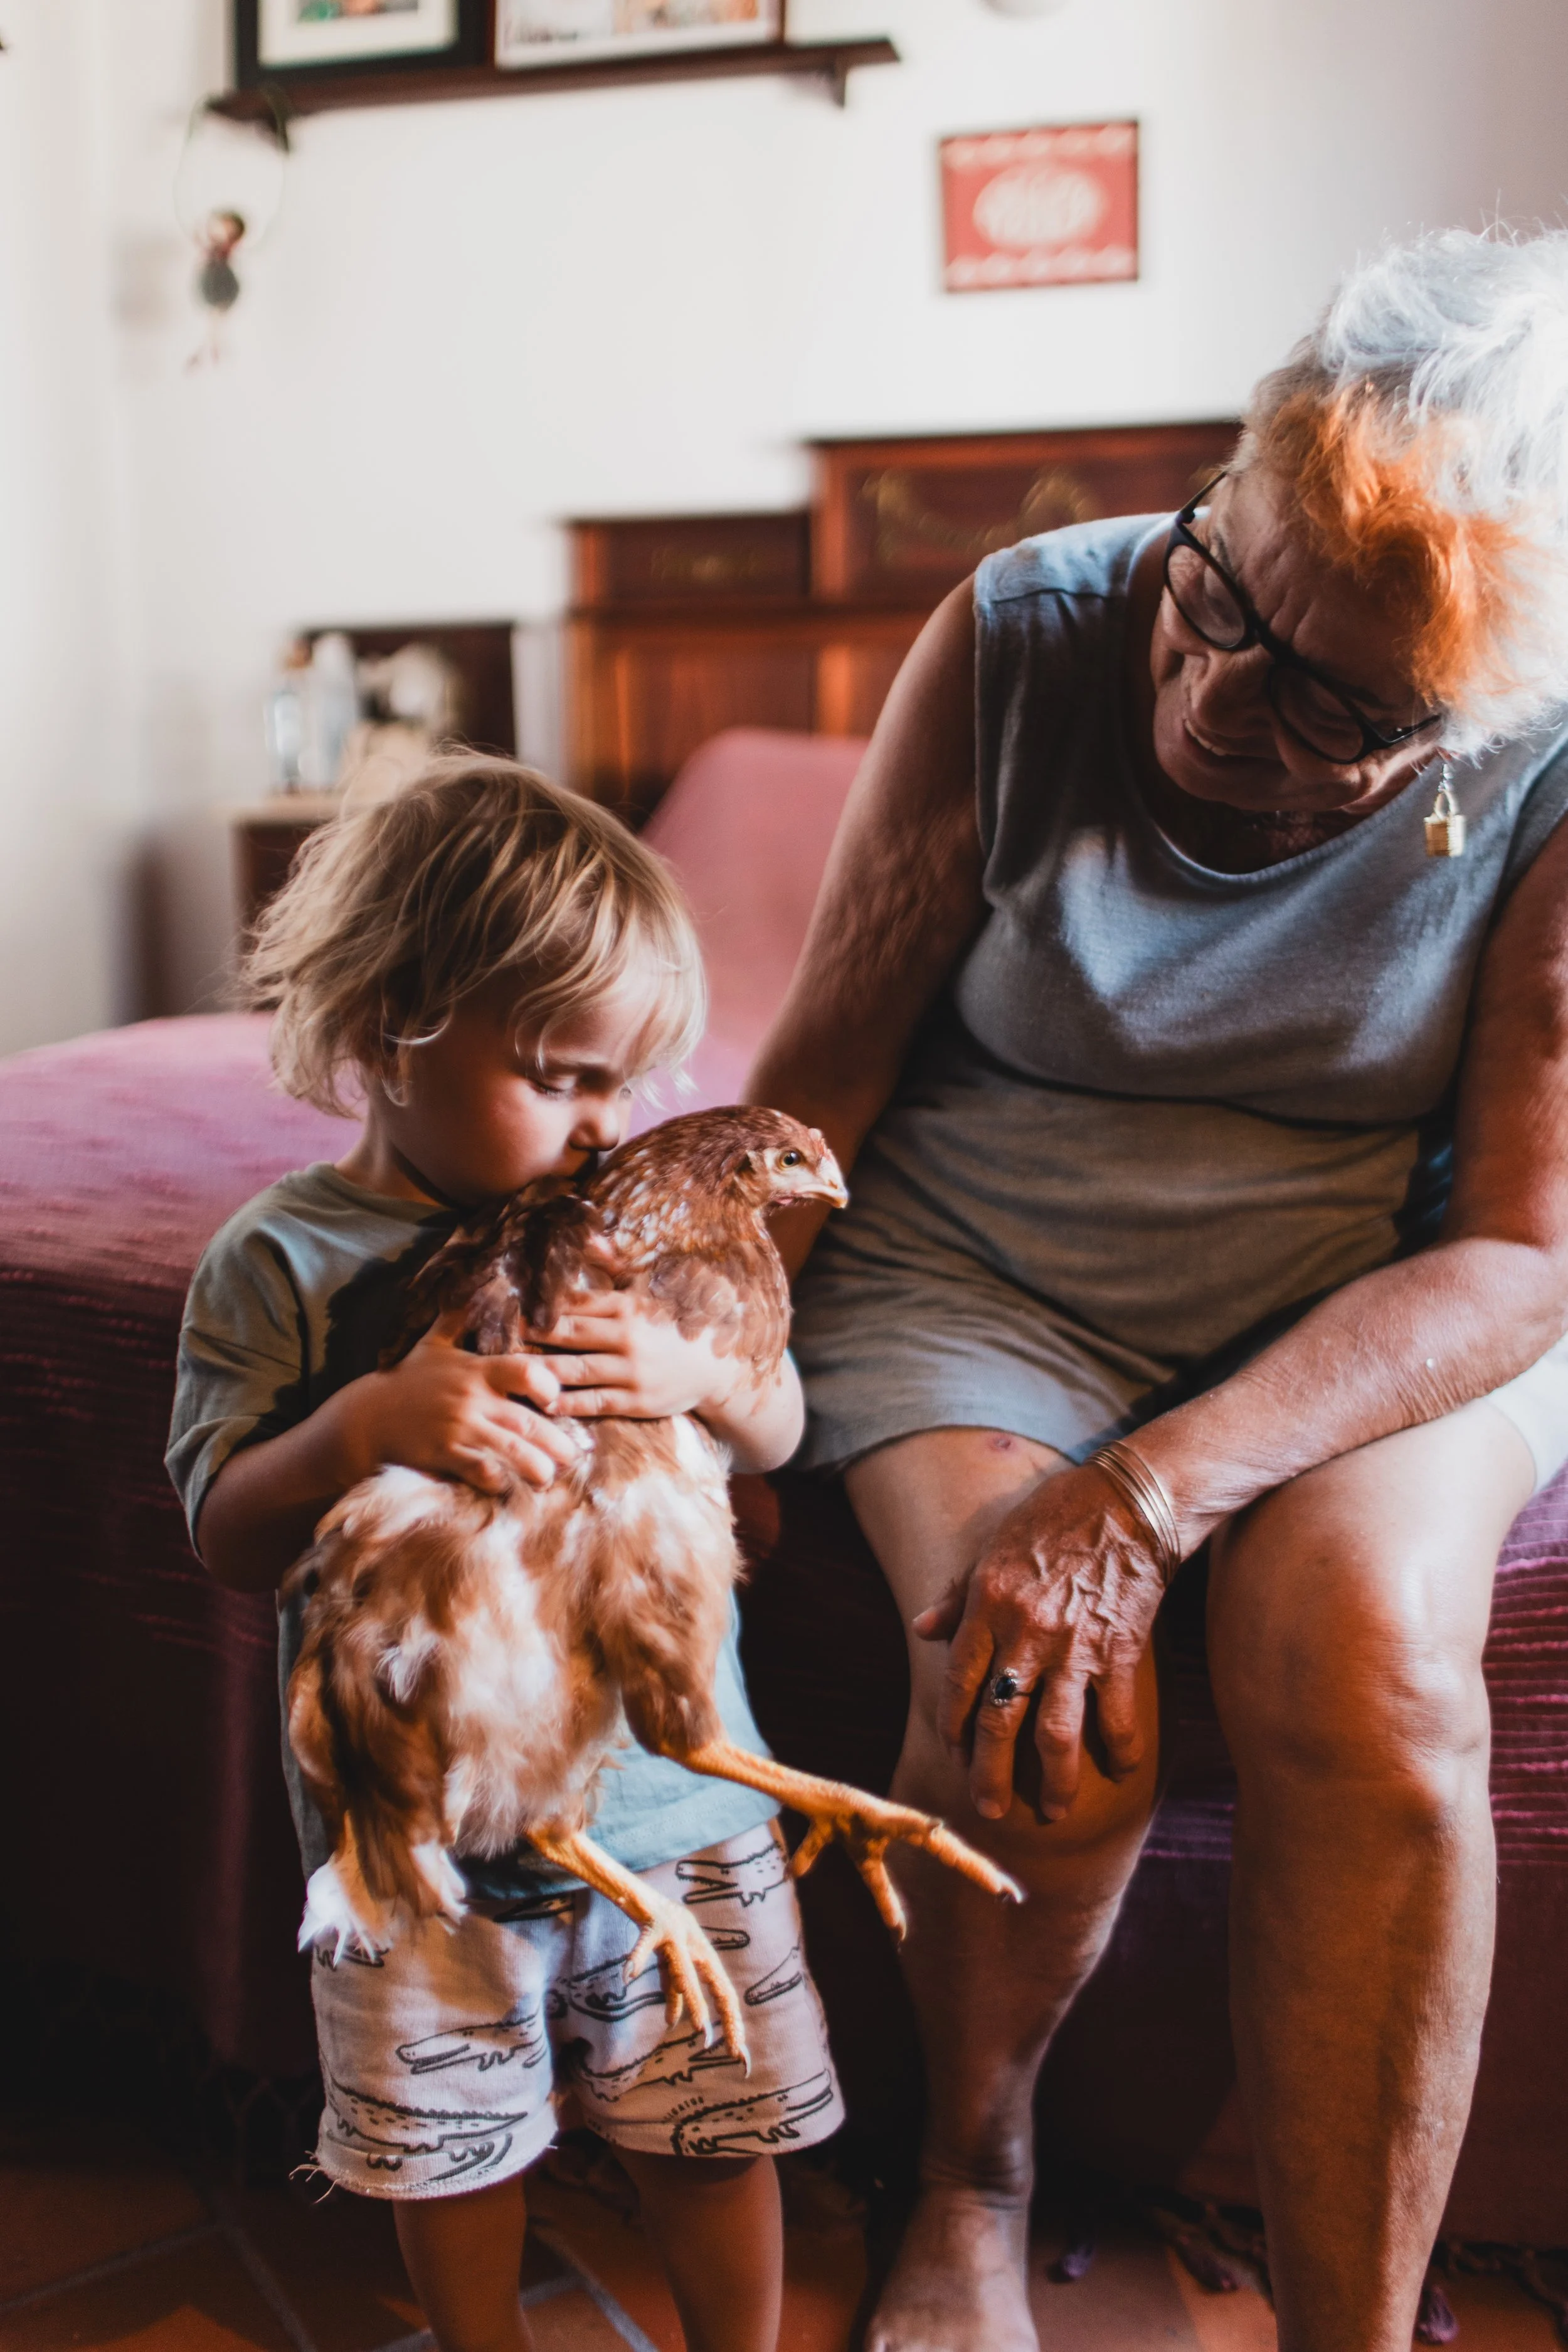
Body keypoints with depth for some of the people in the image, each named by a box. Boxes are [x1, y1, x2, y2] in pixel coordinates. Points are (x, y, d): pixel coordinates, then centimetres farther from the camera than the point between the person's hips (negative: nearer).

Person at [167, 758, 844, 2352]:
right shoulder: (285, 1260, -10)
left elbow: (780, 1432, 3)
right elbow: (226, 1534, -14)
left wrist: (698, 1374, -20)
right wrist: (366, 1425, -33)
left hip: (669, 1784, 2)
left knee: (709, 2132, 14)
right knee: (453, 2140, 18)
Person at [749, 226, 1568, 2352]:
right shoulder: (1021, 637, -14)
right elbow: (822, 1070, -7)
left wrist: (1155, 1491, -28)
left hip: (1367, 1298, 0)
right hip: (978, 1264, 0)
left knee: (1377, 1682, -29)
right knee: (1038, 1720, -25)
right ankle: (973, 2178, 8)